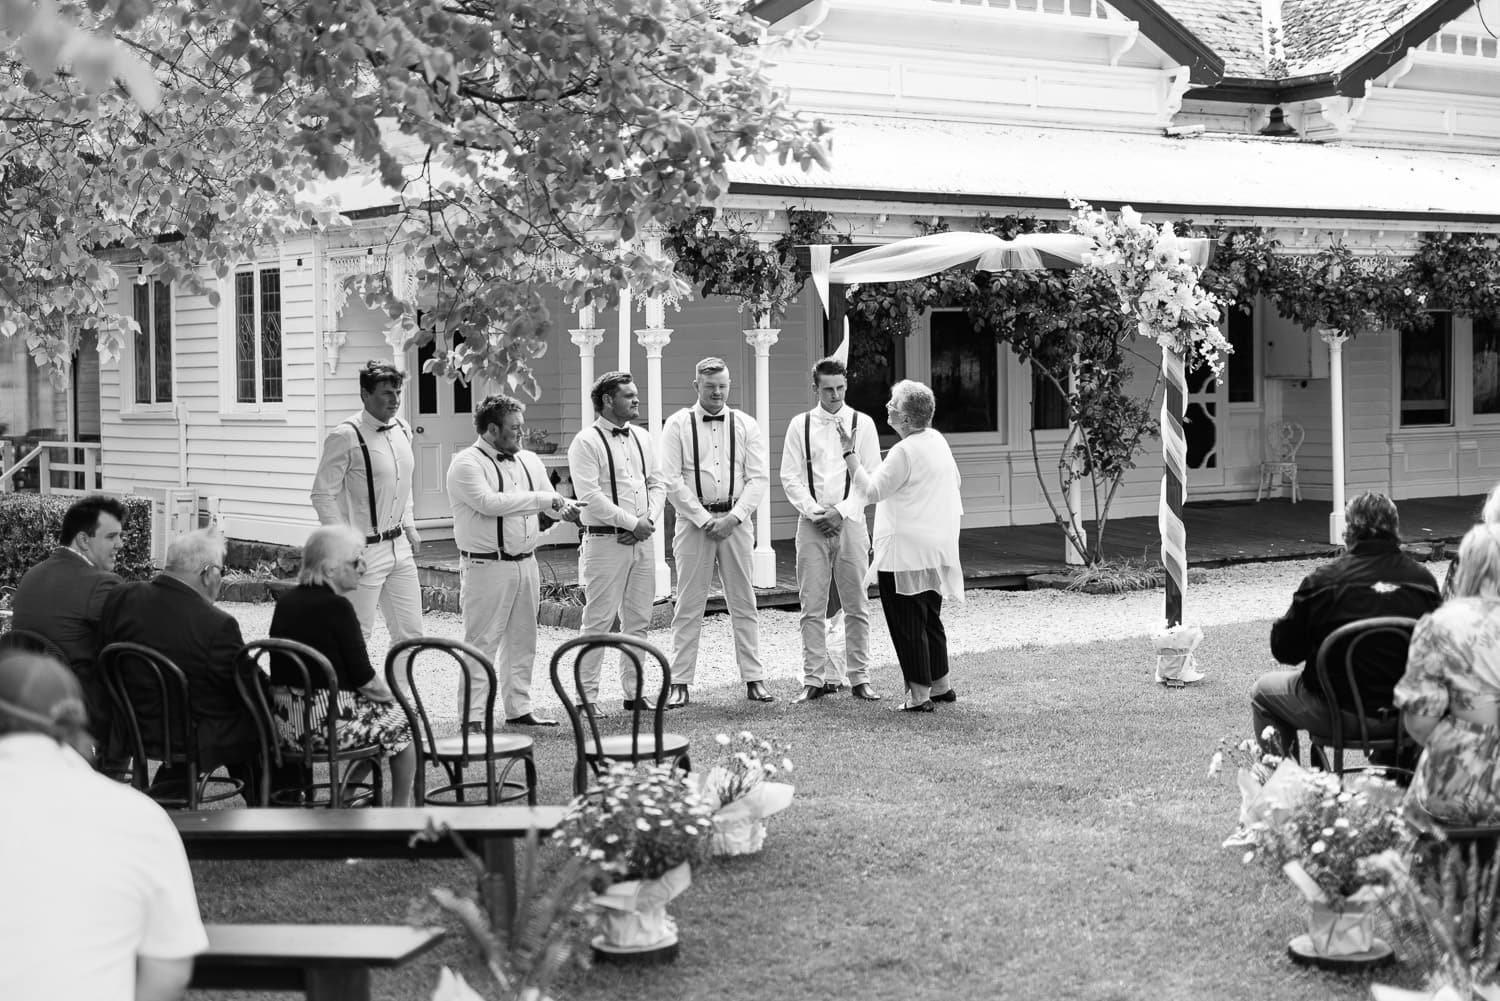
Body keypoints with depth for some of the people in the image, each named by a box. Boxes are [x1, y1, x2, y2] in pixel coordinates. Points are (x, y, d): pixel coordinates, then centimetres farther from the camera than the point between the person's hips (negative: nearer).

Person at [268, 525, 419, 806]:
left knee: (377, 710, 29)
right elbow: (365, 680, -15)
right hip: (327, 723, -8)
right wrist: (388, 694, 7)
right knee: (401, 719, 14)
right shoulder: (336, 606, -16)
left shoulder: (286, 602, 7)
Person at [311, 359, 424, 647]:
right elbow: (322, 496, -13)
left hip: (400, 547, 7)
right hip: (365, 552, -7)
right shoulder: (345, 437, -14)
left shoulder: (402, 431, 9)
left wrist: (409, 527, 14)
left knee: (410, 633, 8)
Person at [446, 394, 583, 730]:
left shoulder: (529, 461, 13)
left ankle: (519, 709, 23)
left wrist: (566, 508, -5)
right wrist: (542, 499, -19)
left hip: (525, 563, 7)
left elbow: (552, 498, 20)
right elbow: (489, 502, -23)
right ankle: (472, 715, -3)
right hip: (487, 567, -7)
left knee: (522, 640, 13)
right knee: (482, 642, -6)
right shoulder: (466, 464, -10)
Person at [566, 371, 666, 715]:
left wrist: (649, 521, -3)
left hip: (641, 541, 7)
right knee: (599, 621, -5)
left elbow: (657, 484, 15)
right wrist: (632, 523, -15)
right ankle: (587, 695, 2)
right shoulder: (586, 442, -8)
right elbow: (589, 496, -15)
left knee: (638, 621, 10)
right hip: (605, 541, -7)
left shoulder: (641, 438, 14)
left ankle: (634, 691, 19)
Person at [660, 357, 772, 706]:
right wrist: (704, 519, -10)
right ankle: (680, 683, 2)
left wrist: (733, 518, -10)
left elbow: (758, 478, 3)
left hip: (735, 521, 2)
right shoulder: (677, 424, 2)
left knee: (744, 604, 4)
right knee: (688, 606, -1)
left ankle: (754, 680, 8)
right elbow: (672, 480, -4)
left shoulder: (745, 425, 8)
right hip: (693, 520, -2)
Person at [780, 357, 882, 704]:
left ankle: (859, 678, 7)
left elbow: (871, 477, 1)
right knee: (813, 606, -1)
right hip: (812, 523, 0)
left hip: (850, 521, 0)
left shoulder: (862, 424, 5)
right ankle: (815, 678, 4)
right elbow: (790, 477, 4)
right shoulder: (800, 425, 7)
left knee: (856, 605, 1)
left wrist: (841, 512, -10)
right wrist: (814, 512, -9)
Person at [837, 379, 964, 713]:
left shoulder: (904, 452, -20)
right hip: (939, 546, 9)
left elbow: (872, 490, -16)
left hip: (905, 550, -9)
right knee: (930, 619, 19)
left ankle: (919, 694, 0)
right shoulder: (938, 441, 8)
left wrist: (849, 453, -12)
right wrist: (951, 517, 29)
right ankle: (940, 684, 26)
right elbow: (956, 482, 19)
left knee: (907, 623, -2)